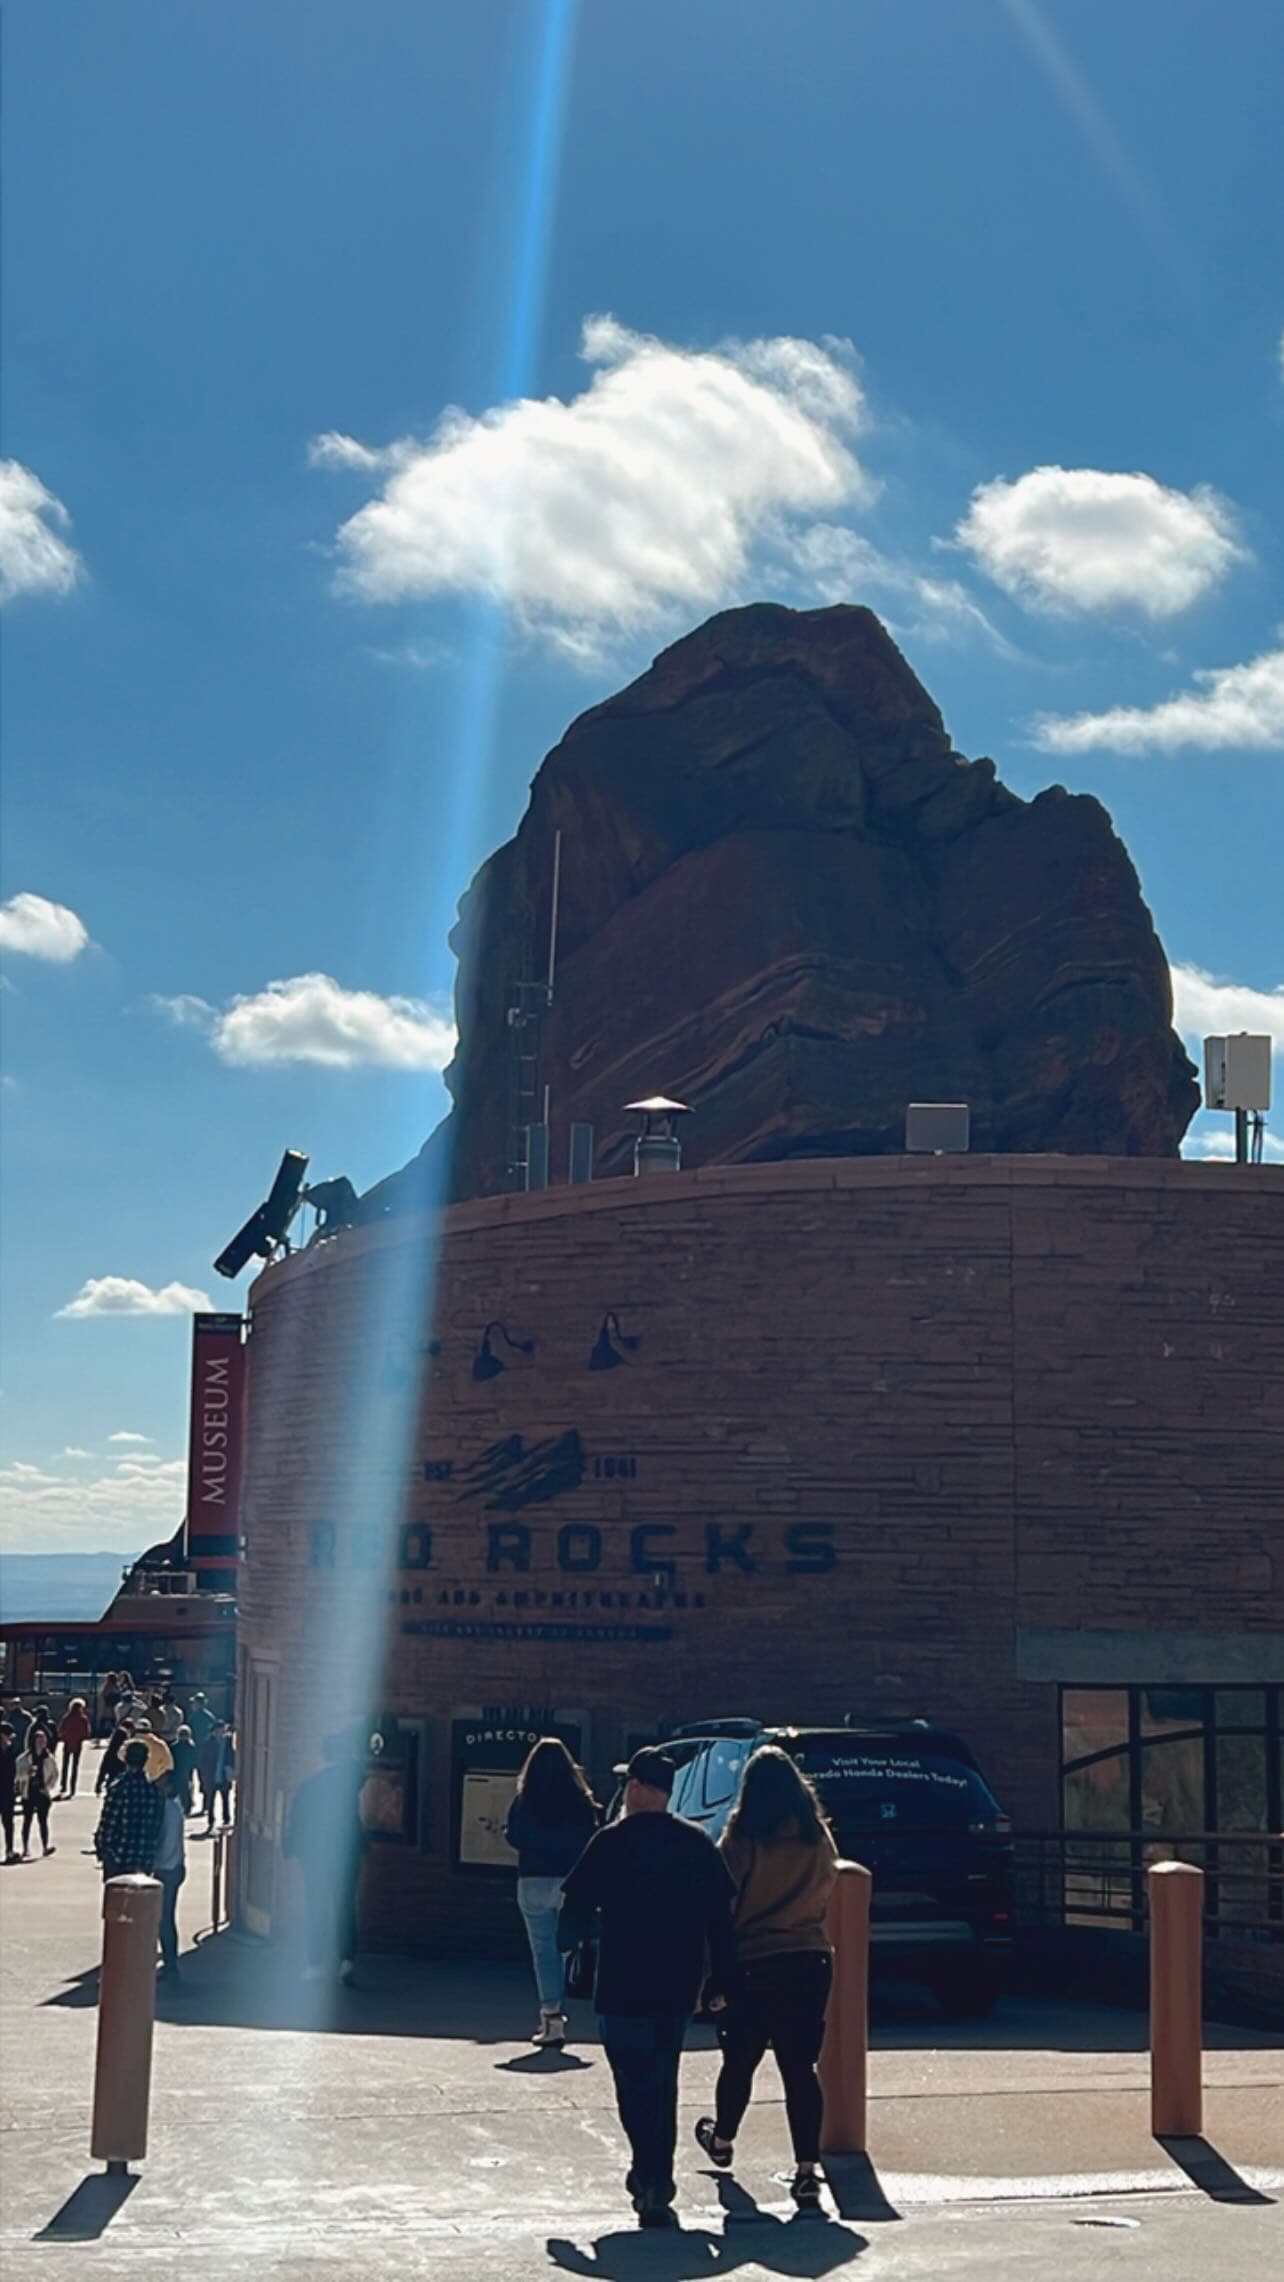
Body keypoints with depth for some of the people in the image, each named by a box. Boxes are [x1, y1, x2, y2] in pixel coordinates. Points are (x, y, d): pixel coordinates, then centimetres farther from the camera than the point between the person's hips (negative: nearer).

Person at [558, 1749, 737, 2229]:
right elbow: (720, 1918, 5)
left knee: (636, 2085, 0)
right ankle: (655, 2179, 25)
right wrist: (721, 1979, 11)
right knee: (662, 2081, 19)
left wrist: (568, 1944, 16)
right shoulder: (699, 1845, 4)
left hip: (623, 1987, -5)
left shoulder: (611, 1843, -9)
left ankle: (652, 2179, -12)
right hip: (678, 1989, 5)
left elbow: (577, 1906, -5)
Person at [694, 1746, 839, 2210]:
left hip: (754, 1964, -2)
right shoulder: (818, 1841, 0)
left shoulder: (741, 1843, -11)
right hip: (810, 1962, 2)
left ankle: (722, 2140, 39)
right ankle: (806, 2170, -7)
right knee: (800, 2068, 2)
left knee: (740, 2059, 17)